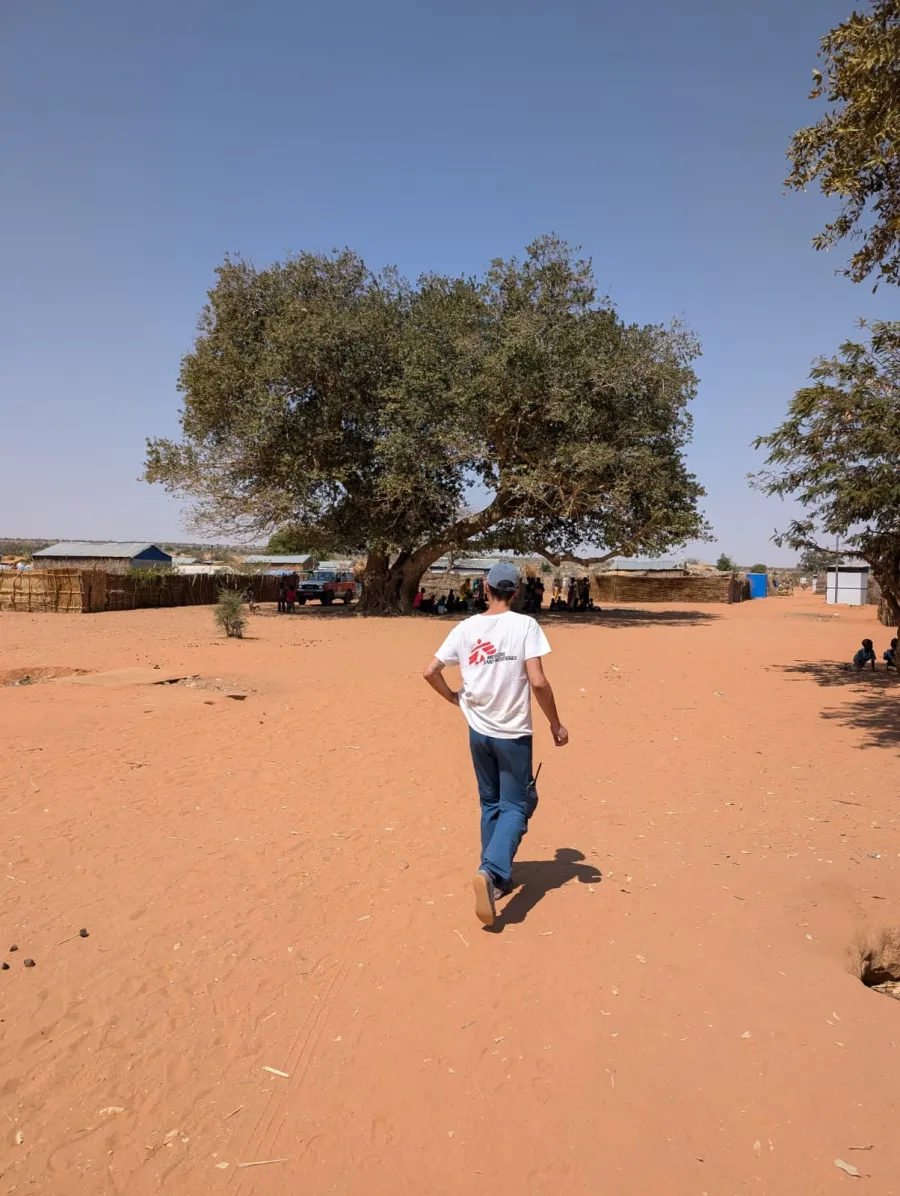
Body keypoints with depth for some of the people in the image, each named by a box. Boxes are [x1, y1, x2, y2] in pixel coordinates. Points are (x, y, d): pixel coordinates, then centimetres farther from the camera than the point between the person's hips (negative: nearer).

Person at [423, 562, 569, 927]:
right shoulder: (525, 625, -12)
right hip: (513, 733, -4)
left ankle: (497, 878, 26)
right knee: (515, 807, 6)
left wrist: (453, 698, 13)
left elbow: (430, 671, -3)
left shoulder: (466, 627, -1)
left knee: (491, 805, 19)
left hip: (478, 731, 4)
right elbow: (538, 681, -19)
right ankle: (491, 871, -14)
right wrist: (555, 723, -6)